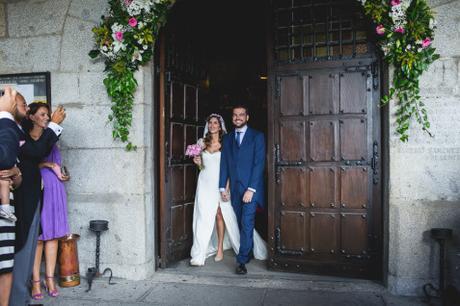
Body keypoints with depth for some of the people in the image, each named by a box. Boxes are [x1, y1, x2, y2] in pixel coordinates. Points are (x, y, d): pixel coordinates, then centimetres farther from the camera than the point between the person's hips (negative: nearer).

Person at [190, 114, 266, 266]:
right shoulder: (202, 142, 8)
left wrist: (226, 187, -12)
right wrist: (198, 162, -5)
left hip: (220, 183, -2)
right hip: (205, 183, 2)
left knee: (220, 214, -1)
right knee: (204, 217, -1)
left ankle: (220, 249, 13)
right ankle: (200, 253, 3)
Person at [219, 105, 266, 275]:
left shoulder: (257, 136, 0)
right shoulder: (227, 138, 14)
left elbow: (259, 163, -7)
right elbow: (224, 164, 11)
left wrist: (251, 189, -14)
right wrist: (222, 187, 3)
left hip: (251, 187, -4)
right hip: (235, 188, 4)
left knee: (247, 223, -10)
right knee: (242, 224, 11)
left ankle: (242, 260, -4)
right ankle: (248, 253, 25)